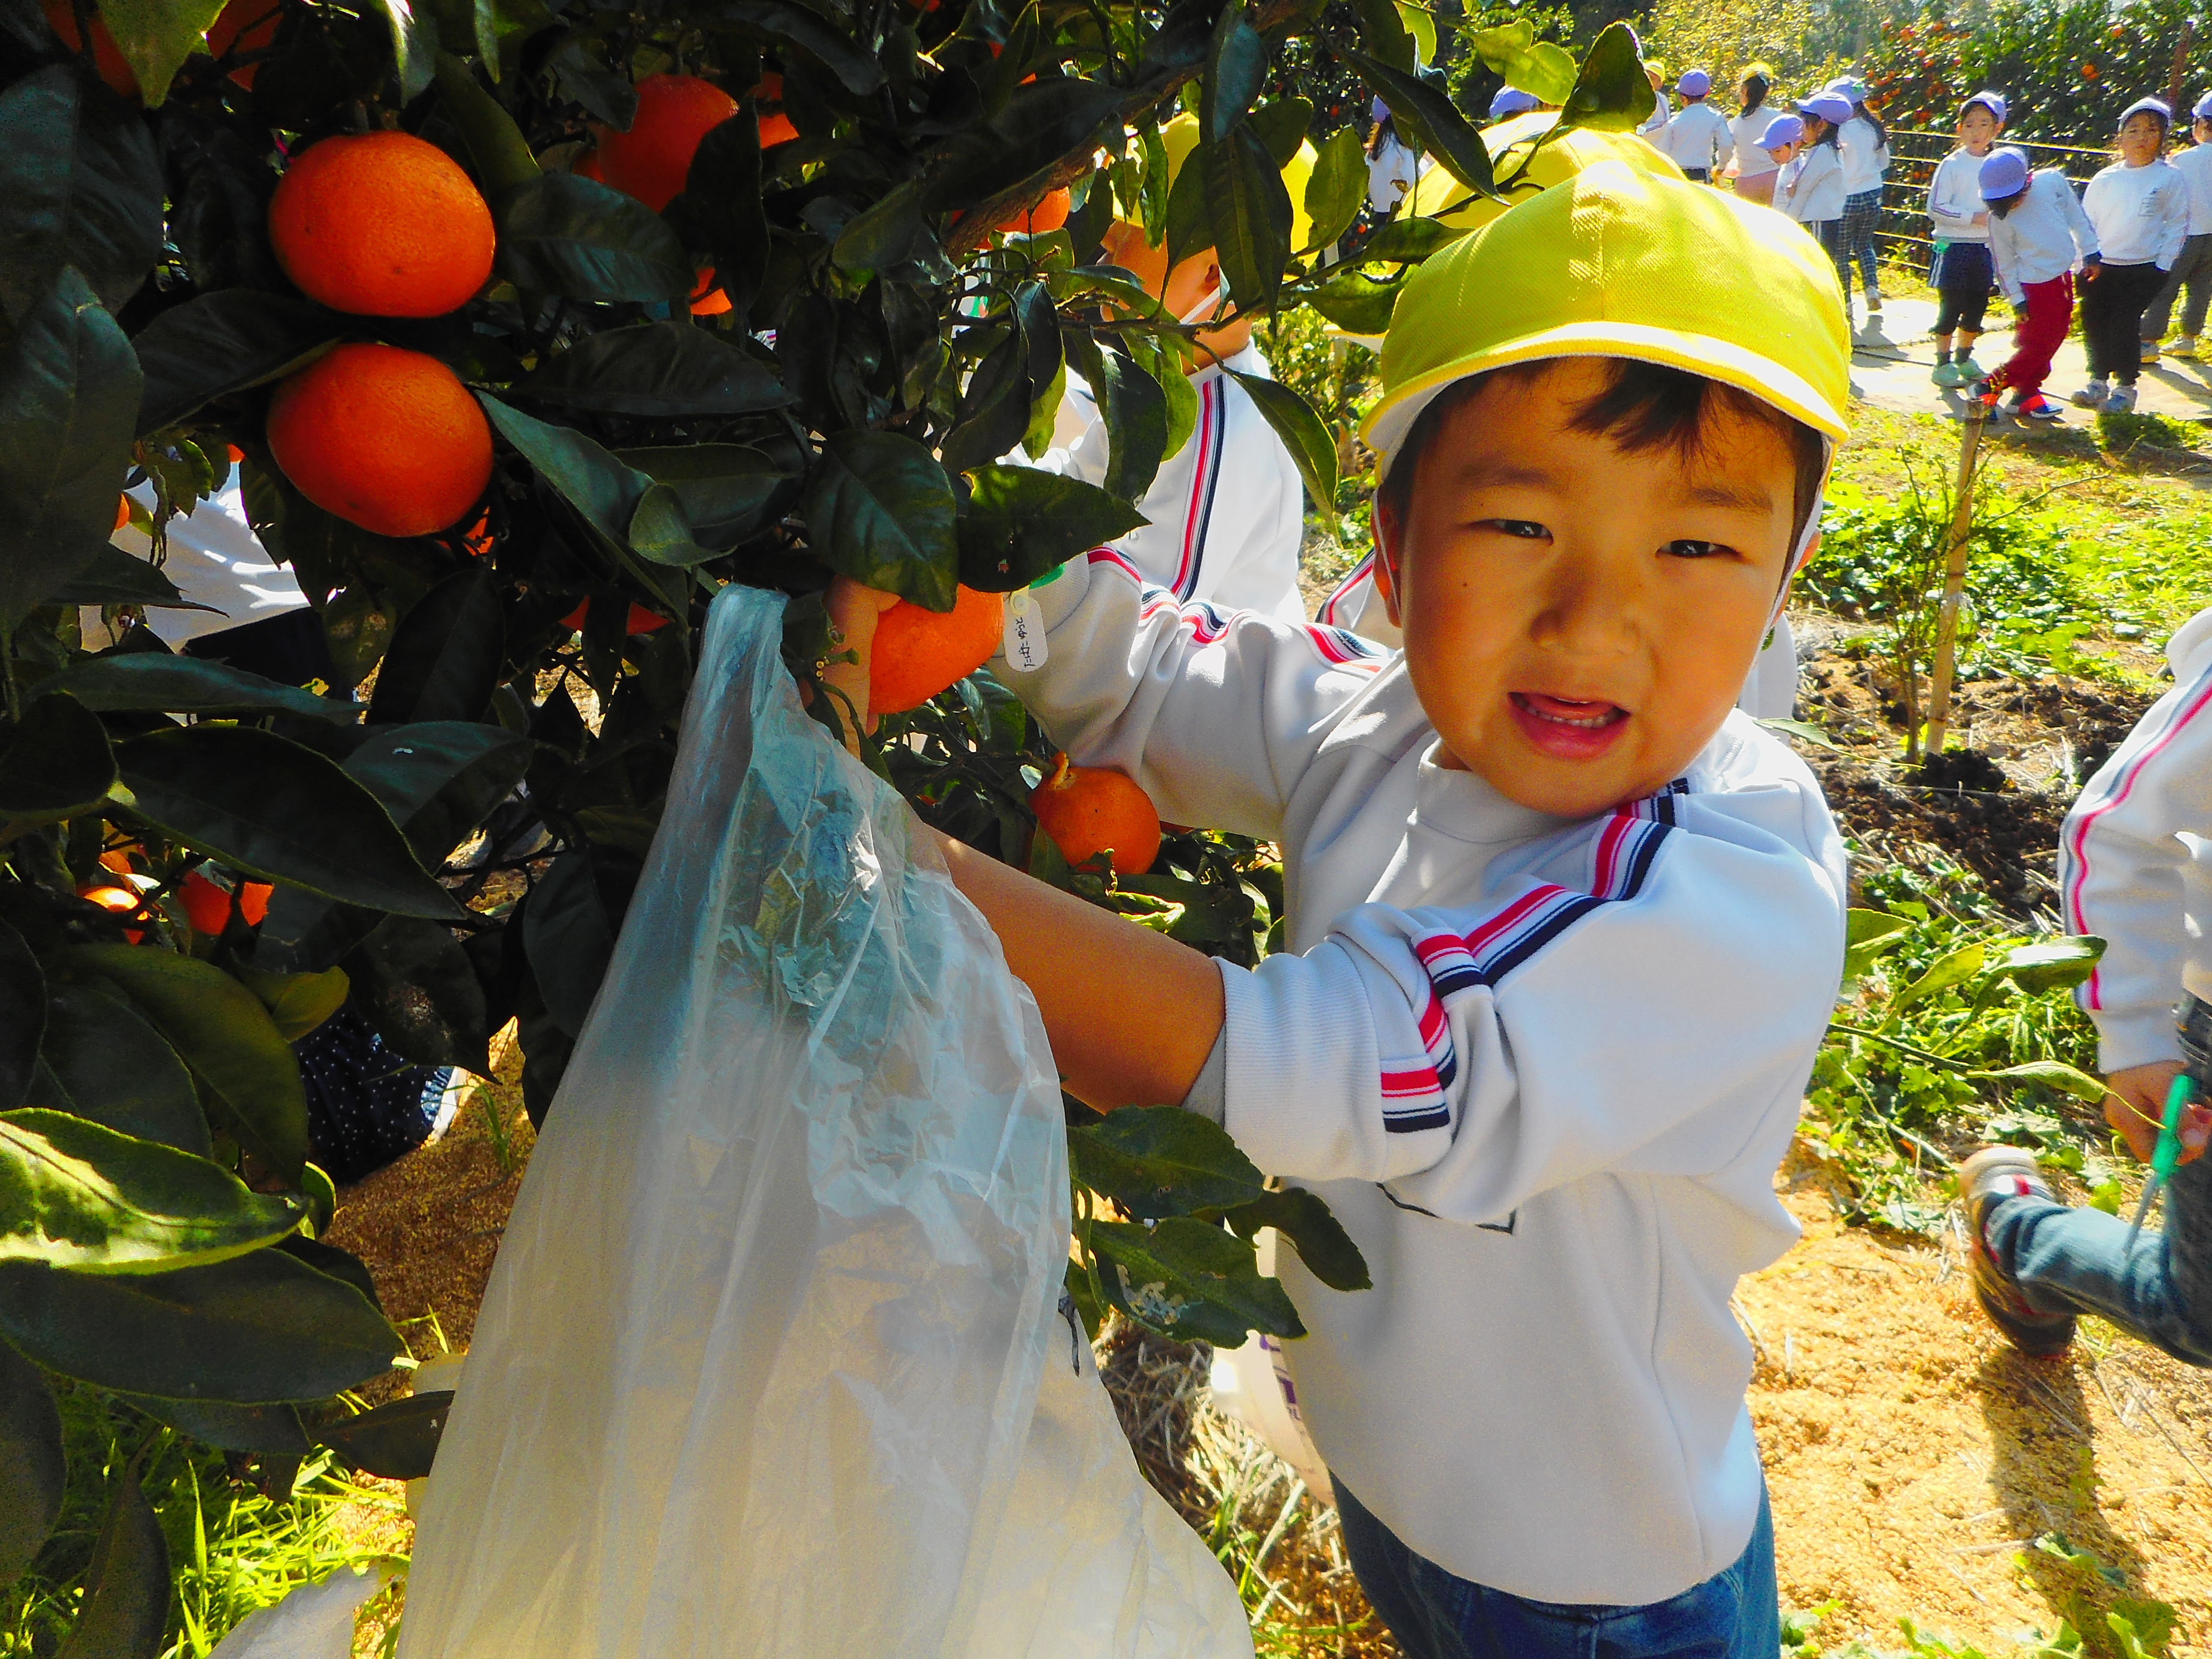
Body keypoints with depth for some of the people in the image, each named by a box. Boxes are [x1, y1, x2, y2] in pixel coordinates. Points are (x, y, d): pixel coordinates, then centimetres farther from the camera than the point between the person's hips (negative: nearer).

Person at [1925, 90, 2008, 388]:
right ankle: (1943, 363, 8)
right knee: (1951, 308, -3)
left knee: (1977, 308, 10)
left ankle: (1964, 358, 25)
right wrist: (1974, 218, -16)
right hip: (1954, 247, -5)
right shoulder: (1952, 165, -6)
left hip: (1985, 248, 5)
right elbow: (1935, 209, -13)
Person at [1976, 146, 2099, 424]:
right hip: (2036, 286, -5)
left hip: (2064, 277, 5)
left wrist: (2091, 254, 7)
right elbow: (2004, 263, -9)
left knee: (2054, 339, 12)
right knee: (2036, 346, -5)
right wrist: (2018, 301, -9)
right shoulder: (2000, 218, -18)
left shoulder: (2053, 181, -8)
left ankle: (2028, 393, 22)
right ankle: (1989, 386, 6)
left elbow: (2077, 218, 5)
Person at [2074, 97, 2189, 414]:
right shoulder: (2105, 180, 6)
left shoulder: (2171, 179, -1)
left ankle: (2125, 387, 5)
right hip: (2101, 268, 4)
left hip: (2144, 269, -3)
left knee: (2125, 324, -8)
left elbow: (2178, 226, 1)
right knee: (2094, 322, 5)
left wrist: (2162, 267, -7)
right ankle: (2099, 380, 21)